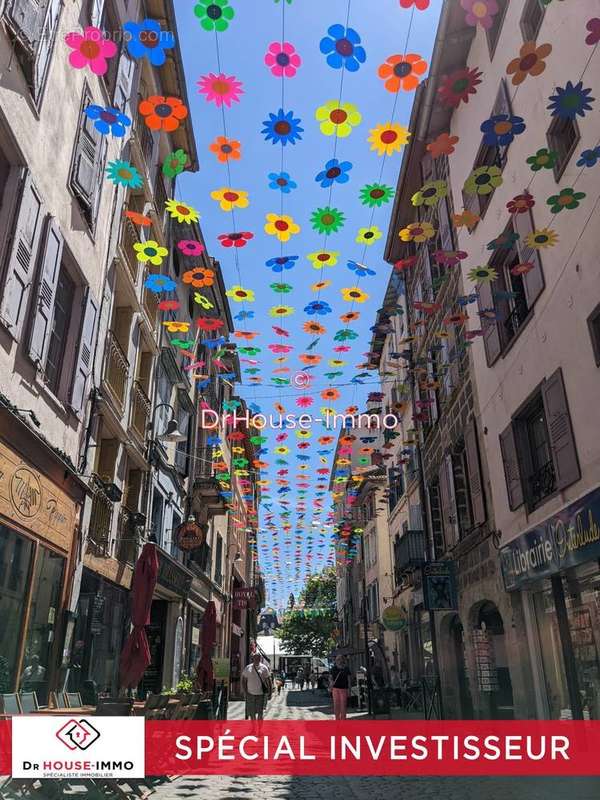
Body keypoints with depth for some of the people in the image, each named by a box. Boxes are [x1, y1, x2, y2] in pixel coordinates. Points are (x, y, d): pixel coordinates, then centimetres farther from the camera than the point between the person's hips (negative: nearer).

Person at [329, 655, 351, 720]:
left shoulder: (346, 669, 1)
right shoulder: (334, 669, 5)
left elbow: (348, 680, 3)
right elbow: (331, 678, 9)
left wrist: (349, 689, -1)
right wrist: (331, 682, -12)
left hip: (343, 688, -1)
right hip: (335, 688, 1)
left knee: (343, 705, 0)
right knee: (336, 704, 2)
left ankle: (343, 719, 10)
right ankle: (337, 719, 13)